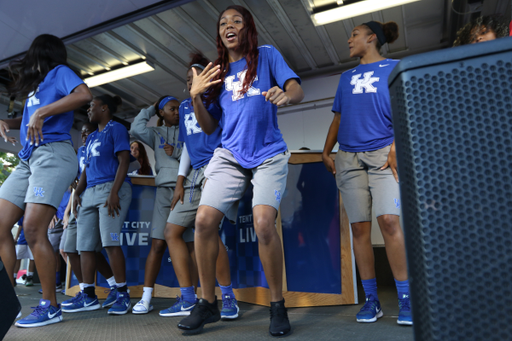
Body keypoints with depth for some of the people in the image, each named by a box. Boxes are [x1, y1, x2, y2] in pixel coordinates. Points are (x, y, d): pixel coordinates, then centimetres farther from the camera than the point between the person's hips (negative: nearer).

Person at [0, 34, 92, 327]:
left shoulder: (59, 72, 6)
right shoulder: (36, 84, 28)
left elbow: (84, 94, -15)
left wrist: (41, 112, -16)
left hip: (53, 153, -8)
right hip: (28, 158, 8)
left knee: (33, 229, -15)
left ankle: (50, 307, -6)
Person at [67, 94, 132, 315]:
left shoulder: (116, 129, 2)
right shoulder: (91, 137, 26)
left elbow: (123, 161, -9)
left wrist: (114, 192, -19)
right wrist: (77, 193, 12)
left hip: (112, 188, -8)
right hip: (90, 191, 8)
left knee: (110, 241, -15)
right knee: (84, 244, 3)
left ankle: (123, 295, -8)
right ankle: (89, 297, 10)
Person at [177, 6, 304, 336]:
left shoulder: (267, 56, 10)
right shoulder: (217, 73, 18)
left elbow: (298, 91, -5)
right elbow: (209, 127, 14)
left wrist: (284, 94, -28)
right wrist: (196, 96, -2)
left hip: (268, 155, -3)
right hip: (230, 156, 4)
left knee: (264, 223, -23)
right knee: (204, 219, -13)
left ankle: (278, 306, -2)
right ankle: (208, 303, 6)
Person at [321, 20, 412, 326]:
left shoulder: (395, 68, 11)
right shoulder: (347, 77, 24)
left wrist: (396, 146, -13)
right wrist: (326, 152, 10)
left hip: (382, 152, -3)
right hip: (349, 157, 4)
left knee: (389, 220, -19)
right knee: (360, 228, -1)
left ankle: (406, 299, -6)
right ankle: (371, 300, 7)